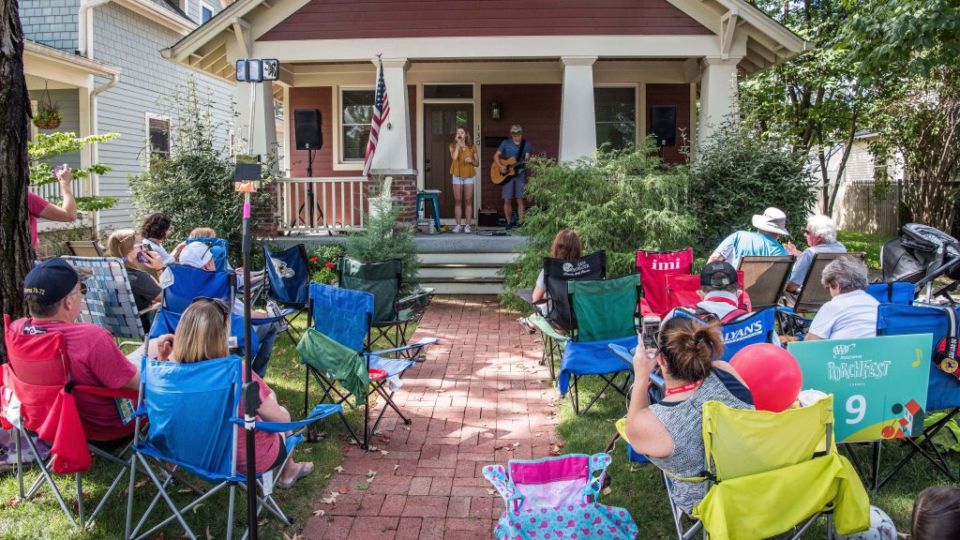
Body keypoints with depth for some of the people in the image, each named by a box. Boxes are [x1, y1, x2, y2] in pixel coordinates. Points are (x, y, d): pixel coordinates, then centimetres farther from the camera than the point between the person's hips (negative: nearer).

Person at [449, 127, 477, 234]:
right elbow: (454, 157, -17)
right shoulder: (453, 146, 4)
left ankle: (467, 225, 2)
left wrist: (471, 161, -10)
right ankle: (458, 225, 5)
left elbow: (477, 163, 11)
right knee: (457, 201, 1)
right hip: (457, 176, 0)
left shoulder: (471, 147, 7)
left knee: (468, 201, -1)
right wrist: (458, 144, -12)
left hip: (469, 176, 0)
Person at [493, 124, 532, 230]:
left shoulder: (527, 145, 4)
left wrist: (528, 160, -23)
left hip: (520, 174, 0)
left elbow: (527, 159, 0)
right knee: (507, 200, 0)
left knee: (520, 200, -3)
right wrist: (501, 166, -10)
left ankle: (521, 223, 3)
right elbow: (496, 156, 5)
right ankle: (509, 222, 12)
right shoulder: (506, 143, 4)